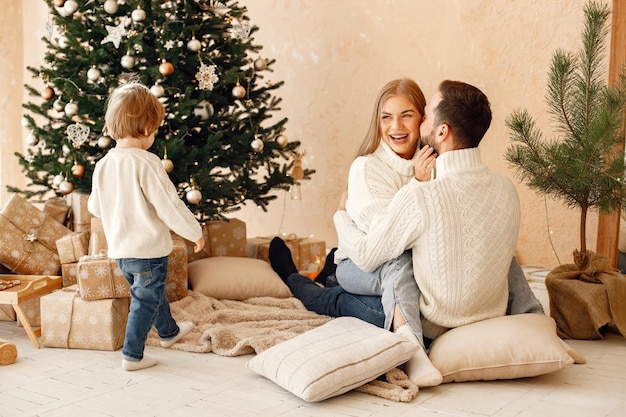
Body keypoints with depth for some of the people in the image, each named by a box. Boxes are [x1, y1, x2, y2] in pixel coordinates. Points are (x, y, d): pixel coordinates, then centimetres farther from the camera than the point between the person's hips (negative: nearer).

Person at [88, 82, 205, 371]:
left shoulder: (103, 165, 1)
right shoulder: (146, 163, -20)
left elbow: (95, 207, 13)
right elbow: (169, 205, -19)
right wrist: (195, 232, -5)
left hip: (120, 249, 8)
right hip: (148, 247, -8)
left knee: (151, 292, 26)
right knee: (146, 301, 8)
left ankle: (169, 331, 47)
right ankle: (132, 356, 14)